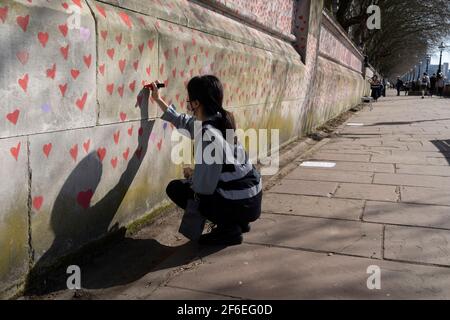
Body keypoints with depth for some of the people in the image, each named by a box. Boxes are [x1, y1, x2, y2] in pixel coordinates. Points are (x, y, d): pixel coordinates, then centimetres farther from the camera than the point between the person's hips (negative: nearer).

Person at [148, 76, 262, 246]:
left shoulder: (208, 135, -24)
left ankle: (228, 228, 2)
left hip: (240, 205, -8)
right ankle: (236, 223, 21)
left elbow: (203, 186, -22)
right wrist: (158, 99, 29)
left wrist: (190, 174, -1)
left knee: (175, 188, 5)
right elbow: (183, 121, 23)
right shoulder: (218, 120, 4)